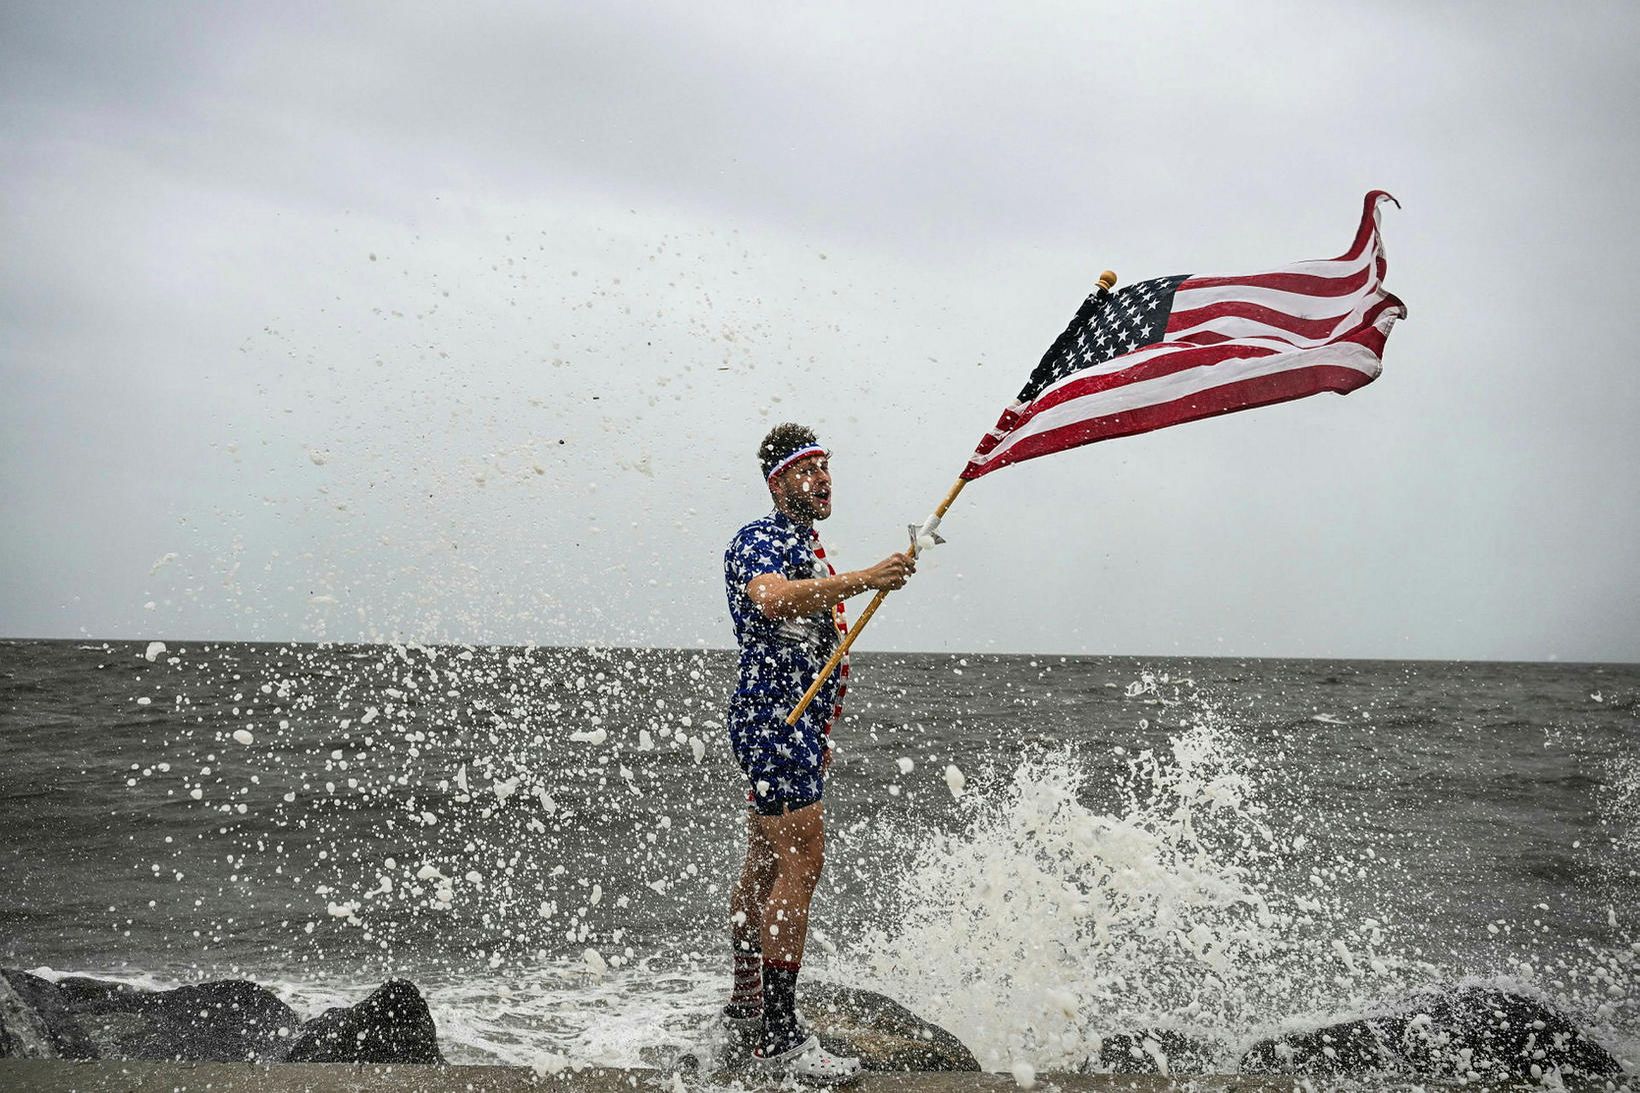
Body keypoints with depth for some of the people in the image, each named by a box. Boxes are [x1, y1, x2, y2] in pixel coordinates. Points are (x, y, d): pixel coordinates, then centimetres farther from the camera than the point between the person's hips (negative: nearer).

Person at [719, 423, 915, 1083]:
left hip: (795, 721, 10)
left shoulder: (808, 547, 21)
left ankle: (746, 1007, 23)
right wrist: (862, 579, -44)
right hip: (773, 717, -10)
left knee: (764, 864, 14)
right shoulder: (758, 540, -11)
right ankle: (779, 1035, -16)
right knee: (801, 862, -16)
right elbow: (769, 599, -35)